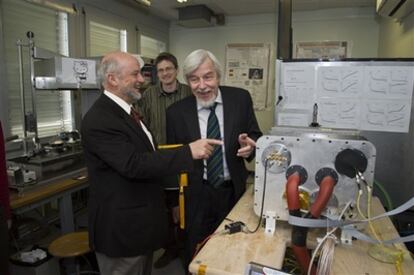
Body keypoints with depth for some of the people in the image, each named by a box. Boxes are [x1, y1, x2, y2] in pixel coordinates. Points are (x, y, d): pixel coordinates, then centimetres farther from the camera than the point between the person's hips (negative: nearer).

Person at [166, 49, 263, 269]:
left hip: (234, 192, 1)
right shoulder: (176, 112, -8)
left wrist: (250, 146, -22)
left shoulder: (240, 98, -7)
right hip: (196, 196, 0)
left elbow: (256, 137, 2)